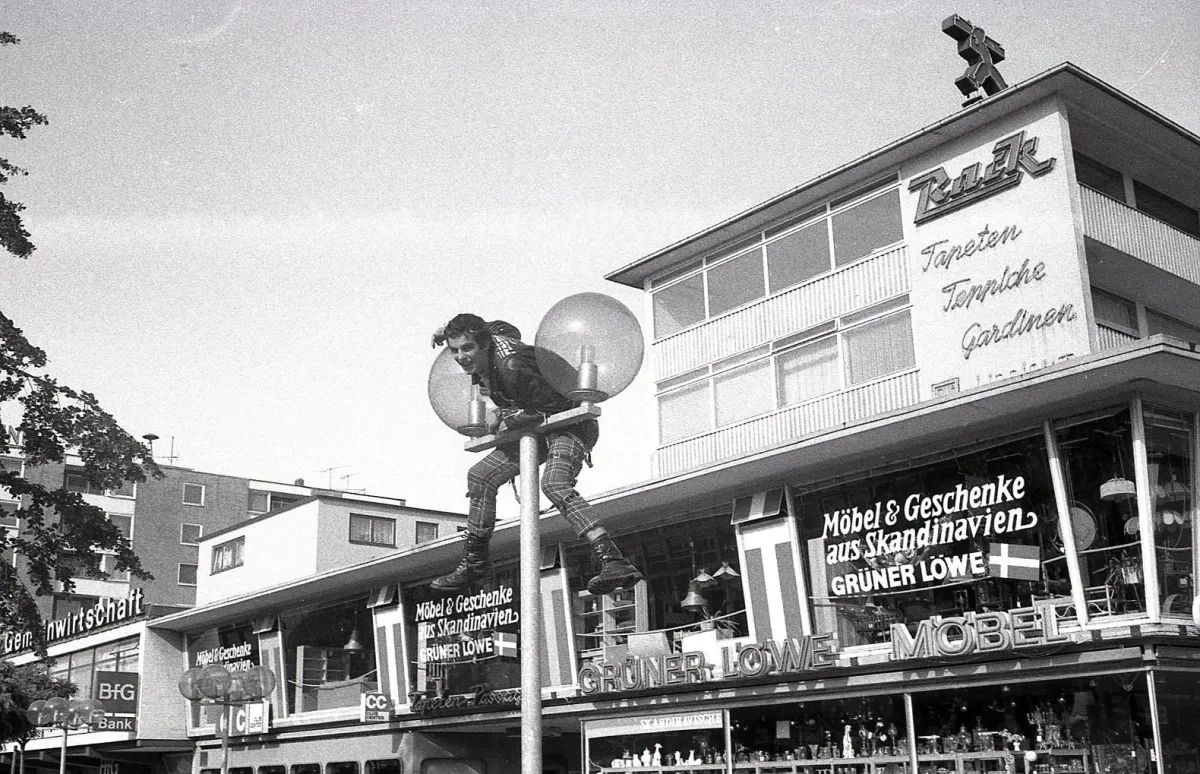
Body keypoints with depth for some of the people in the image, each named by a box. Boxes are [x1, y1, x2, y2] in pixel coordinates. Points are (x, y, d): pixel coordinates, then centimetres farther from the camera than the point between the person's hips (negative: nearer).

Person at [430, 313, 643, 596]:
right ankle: (474, 562, 22)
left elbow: (556, 405, -28)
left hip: (569, 422, -10)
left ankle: (614, 561, -47)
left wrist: (507, 417, -20)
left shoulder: (511, 368, -32)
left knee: (555, 484, -36)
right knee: (480, 476, 7)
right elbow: (505, 328, 19)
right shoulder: (492, 335, -6)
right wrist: (451, 332, 18)